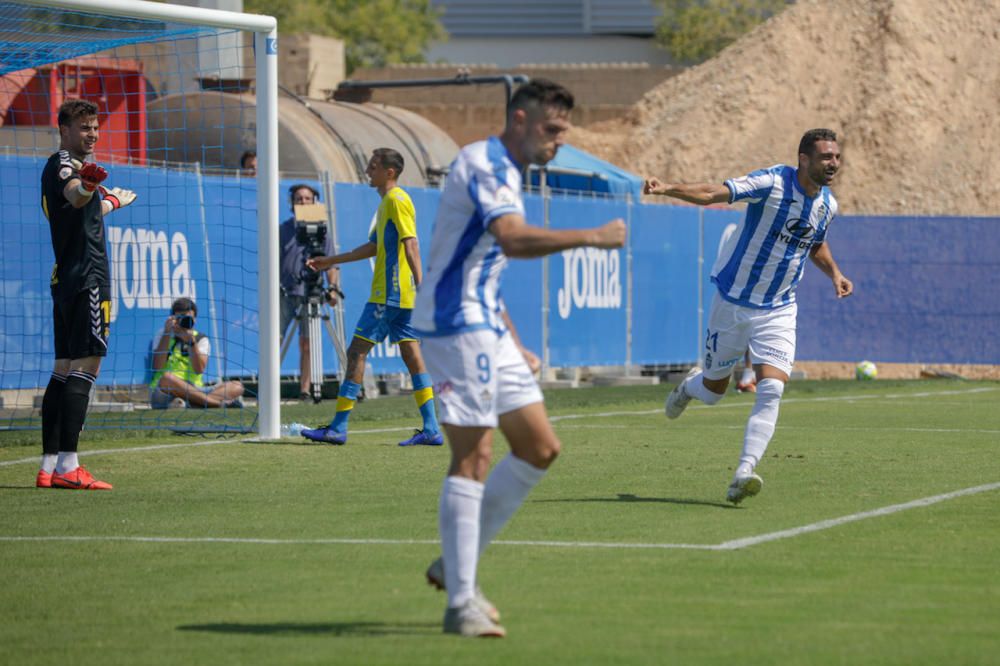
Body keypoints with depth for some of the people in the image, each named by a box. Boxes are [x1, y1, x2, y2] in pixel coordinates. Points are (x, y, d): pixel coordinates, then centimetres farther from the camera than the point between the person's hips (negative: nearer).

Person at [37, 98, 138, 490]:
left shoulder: (66, 165, 20)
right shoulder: (63, 162, -10)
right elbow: (76, 197, -35)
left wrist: (113, 201, 58)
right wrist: (87, 186, -58)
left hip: (65, 279, 11)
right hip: (86, 278, -11)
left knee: (64, 368, 9)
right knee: (84, 366, -15)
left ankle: (49, 466, 9)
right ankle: (68, 466, -22)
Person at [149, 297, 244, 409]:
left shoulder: (201, 339, 15)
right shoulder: (163, 336, 11)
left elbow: (199, 369, -4)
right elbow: (157, 367, -7)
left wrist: (191, 341, -13)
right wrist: (167, 333, -8)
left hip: (195, 391, 3)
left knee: (237, 387, -16)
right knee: (167, 378, -37)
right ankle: (219, 402, -36)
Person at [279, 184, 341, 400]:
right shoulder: (283, 230, 12)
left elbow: (331, 264, 7)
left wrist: (332, 287, -7)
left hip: (310, 295, 0)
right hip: (285, 293, 0)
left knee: (306, 344, -1)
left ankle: (305, 390, 3)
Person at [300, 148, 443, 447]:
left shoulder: (396, 200, -10)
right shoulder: (387, 202, 20)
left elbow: (411, 245, -19)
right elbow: (374, 247, 29)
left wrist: (421, 285, -27)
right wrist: (331, 261, 33)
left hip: (389, 293, -10)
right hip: (399, 295, 10)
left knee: (357, 352, -7)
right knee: (411, 355, 6)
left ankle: (338, 428, -6)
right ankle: (431, 429, 3)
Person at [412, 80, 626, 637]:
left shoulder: (506, 173, 19)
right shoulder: (483, 163, -13)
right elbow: (513, 238, -30)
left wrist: (513, 343, 26)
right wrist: (591, 237, -28)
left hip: (487, 328, 10)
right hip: (456, 325, -10)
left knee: (540, 448, 8)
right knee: (474, 456, -12)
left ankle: (456, 565, 16)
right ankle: (461, 603, -9)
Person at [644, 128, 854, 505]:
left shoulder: (827, 205, 3)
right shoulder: (772, 183, -17)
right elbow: (714, 194, -28)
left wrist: (834, 273, 9)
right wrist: (669, 189, -44)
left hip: (778, 311, 3)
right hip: (733, 301, -3)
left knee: (771, 389, -18)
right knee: (714, 389, 11)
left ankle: (743, 475, -21)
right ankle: (688, 386, 49)